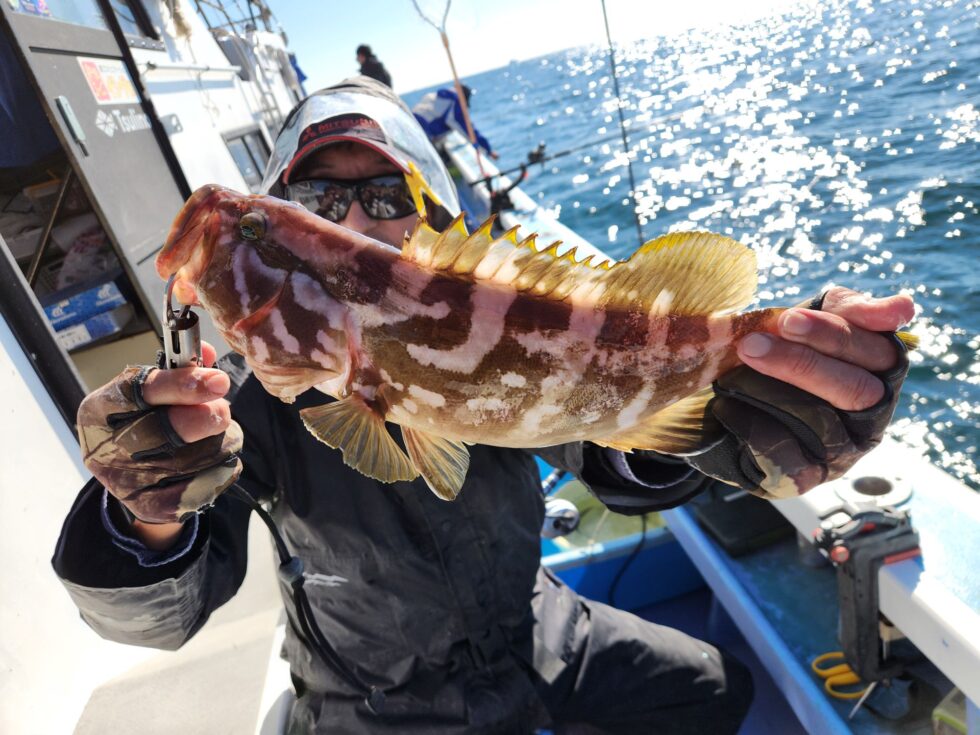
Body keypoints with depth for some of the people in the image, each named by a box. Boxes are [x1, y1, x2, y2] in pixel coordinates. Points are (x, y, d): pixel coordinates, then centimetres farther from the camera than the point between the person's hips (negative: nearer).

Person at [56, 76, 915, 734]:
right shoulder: (262, 399, -19)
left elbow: (611, 445, -31)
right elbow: (158, 616, -24)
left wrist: (710, 416, -53)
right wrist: (153, 518, -47)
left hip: (540, 639, 3)